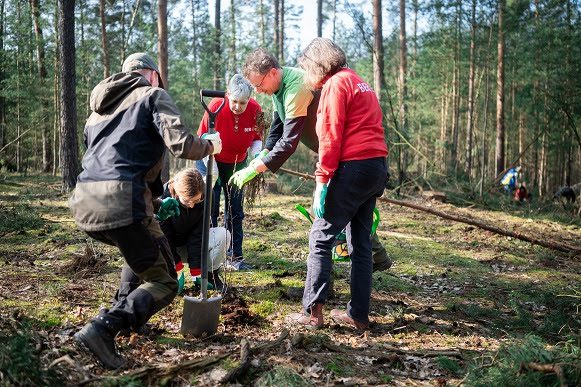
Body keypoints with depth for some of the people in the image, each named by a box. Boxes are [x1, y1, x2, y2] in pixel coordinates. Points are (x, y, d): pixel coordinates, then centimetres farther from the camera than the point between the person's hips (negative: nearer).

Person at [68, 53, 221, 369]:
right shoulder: (153, 95, 8)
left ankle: (126, 314, 26)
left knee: (141, 247, 34)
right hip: (121, 201, -8)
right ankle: (104, 328, -18)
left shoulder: (99, 105, 29)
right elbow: (181, 144, -8)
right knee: (163, 282, 2)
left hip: (83, 201, 8)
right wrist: (209, 145, 15)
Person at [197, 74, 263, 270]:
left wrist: (256, 154, -22)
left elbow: (257, 138, -1)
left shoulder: (255, 110, -18)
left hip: (237, 164, 3)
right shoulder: (216, 106, -25)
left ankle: (235, 257, 14)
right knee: (210, 208, -5)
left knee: (235, 211, 6)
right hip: (211, 161, -3)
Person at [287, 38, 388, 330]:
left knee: (321, 237, -2)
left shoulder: (335, 84, -5)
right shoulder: (358, 82, 22)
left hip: (353, 167, -9)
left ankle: (312, 312, 0)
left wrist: (322, 182, -14)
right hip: (377, 166, 9)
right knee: (360, 241, 12)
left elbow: (330, 137, -14)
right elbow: (365, 129, 17)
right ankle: (359, 314, 16)